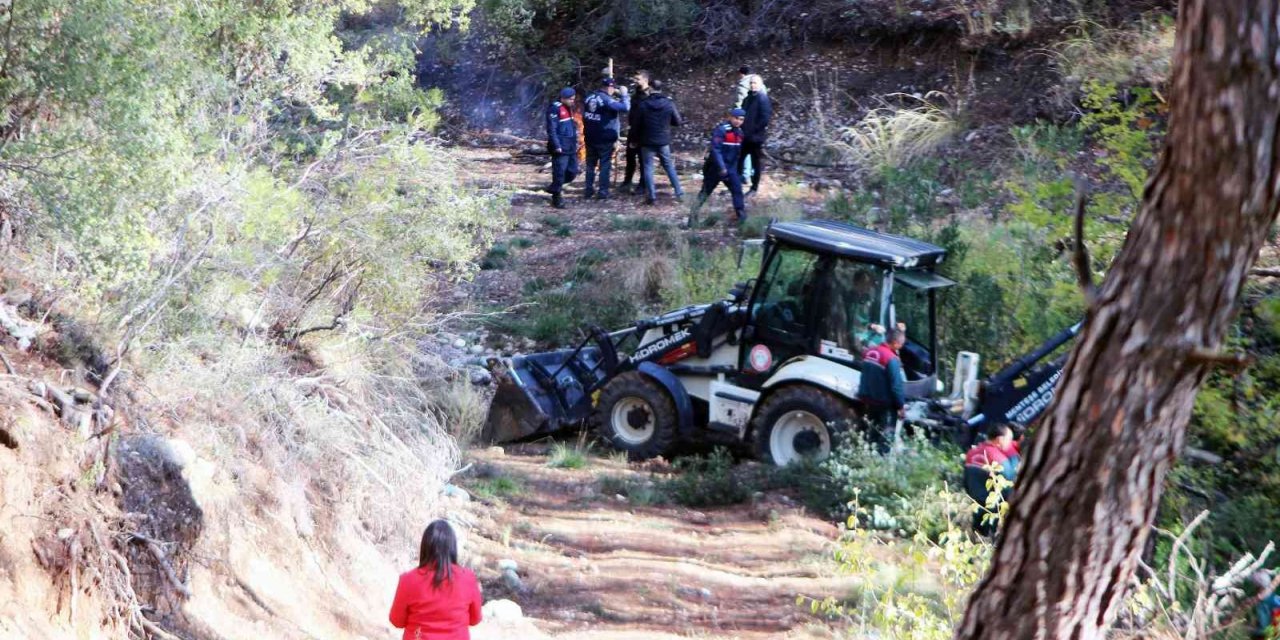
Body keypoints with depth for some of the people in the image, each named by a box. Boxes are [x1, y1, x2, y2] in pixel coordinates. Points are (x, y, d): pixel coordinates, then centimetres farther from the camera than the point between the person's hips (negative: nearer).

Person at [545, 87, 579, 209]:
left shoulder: (569, 108, 15)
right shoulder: (555, 109, -13)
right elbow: (551, 129, -17)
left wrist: (575, 143, 20)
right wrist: (557, 146, -21)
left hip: (571, 147, 9)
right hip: (561, 148, -9)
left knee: (572, 171, 11)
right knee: (560, 172, -6)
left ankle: (556, 187, 28)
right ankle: (556, 198, 2)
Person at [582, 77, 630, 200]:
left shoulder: (589, 98, 6)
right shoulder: (607, 100, -17)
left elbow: (584, 116, 16)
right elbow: (625, 107, -22)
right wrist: (625, 94, -9)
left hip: (590, 138, 6)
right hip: (605, 139, -6)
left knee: (590, 164, 13)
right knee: (605, 165, 2)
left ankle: (589, 190, 14)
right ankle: (603, 192, 1)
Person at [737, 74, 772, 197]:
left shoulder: (763, 99, -11)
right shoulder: (748, 99, 12)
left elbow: (766, 117, -18)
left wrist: (756, 130, -16)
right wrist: (743, 129, 6)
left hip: (756, 137, -7)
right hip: (745, 136, 7)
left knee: (756, 163, 4)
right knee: (738, 160, 9)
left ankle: (754, 188, 13)